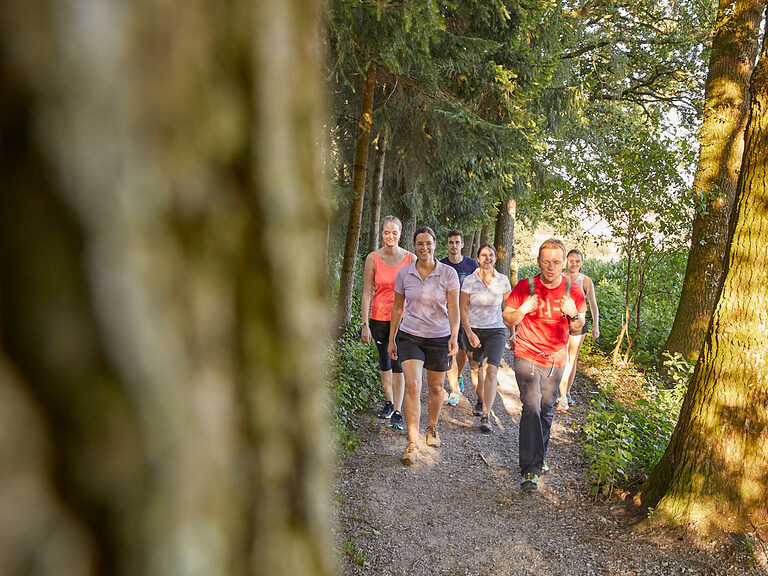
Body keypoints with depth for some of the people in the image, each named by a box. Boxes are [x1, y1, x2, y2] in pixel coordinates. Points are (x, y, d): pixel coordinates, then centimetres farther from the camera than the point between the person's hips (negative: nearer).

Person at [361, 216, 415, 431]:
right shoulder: (373, 258, -2)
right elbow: (367, 293, -1)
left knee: (398, 362, -7)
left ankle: (397, 412, -1)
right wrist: (365, 324, -5)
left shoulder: (410, 258, -2)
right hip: (379, 317, 2)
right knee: (384, 361, 15)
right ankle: (389, 402, 33)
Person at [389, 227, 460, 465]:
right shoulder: (403, 274, -1)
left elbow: (454, 308, -9)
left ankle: (432, 428, 40)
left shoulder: (448, 273, -6)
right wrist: (391, 339, 8)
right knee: (412, 385, -14)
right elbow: (398, 308, 7)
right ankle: (412, 444, -8)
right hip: (410, 336, 0)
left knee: (435, 387, 14)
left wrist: (454, 336, -23)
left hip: (440, 338, 0)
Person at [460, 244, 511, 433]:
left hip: (496, 331, -1)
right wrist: (469, 333, -13)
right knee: (476, 369, 13)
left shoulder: (503, 280, -2)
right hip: (473, 330, 1)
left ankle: (485, 417, -16)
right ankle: (481, 400, 42)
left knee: (491, 370, -17)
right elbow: (463, 309, -3)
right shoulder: (469, 280, -5)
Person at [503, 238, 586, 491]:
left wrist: (574, 314, -16)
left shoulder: (573, 290, -2)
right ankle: (530, 470, -10)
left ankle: (538, 459, 31)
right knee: (532, 407, -14)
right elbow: (507, 319, 0)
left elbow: (578, 328, 7)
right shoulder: (525, 287, -8)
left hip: (555, 360, 3)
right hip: (527, 356, -3)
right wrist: (523, 310, -21)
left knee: (546, 411, 12)